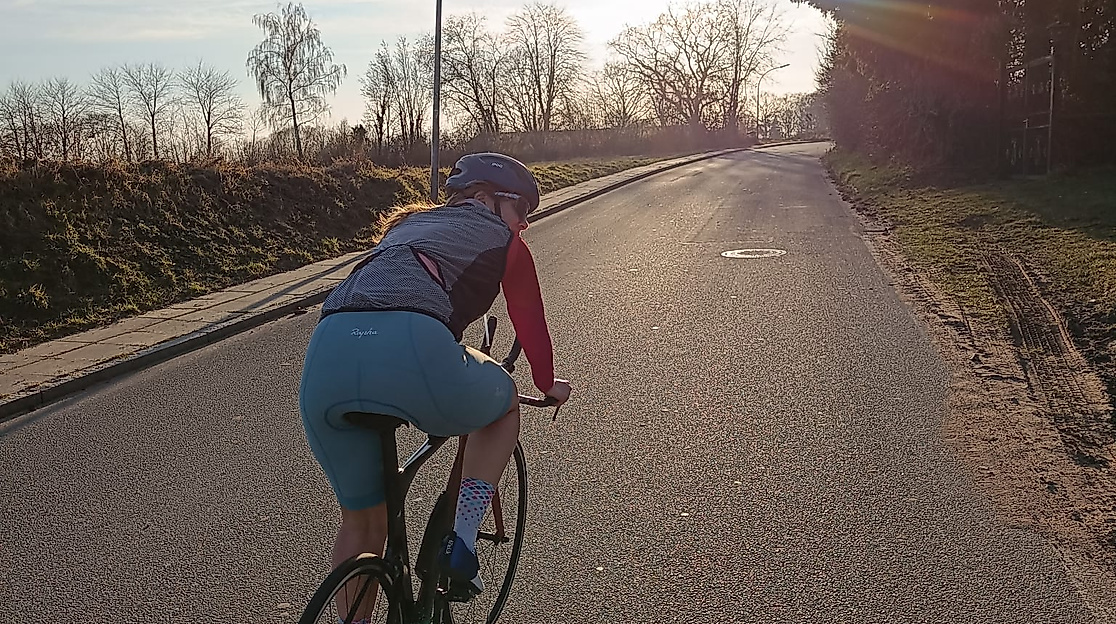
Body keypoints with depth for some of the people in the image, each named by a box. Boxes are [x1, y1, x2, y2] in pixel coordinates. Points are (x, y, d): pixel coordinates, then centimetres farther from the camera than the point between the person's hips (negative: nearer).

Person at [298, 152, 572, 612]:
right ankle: (459, 546, 19)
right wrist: (549, 384, 50)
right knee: (505, 402, 28)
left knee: (362, 521, 26)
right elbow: (530, 323, 30)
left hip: (324, 358, 6)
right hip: (412, 352, -5)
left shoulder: (407, 224, 38)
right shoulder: (502, 239, 22)